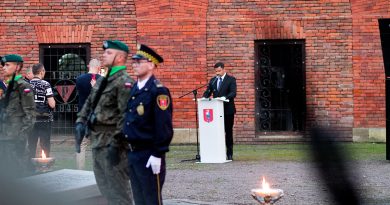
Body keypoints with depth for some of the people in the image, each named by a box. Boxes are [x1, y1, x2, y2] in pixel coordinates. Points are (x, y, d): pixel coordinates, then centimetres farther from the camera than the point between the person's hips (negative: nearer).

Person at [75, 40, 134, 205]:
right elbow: (88, 103, 22)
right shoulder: (101, 81, 17)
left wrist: (116, 142, -22)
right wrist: (80, 122, 6)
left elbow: (125, 115, -19)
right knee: (105, 188, 15)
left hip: (111, 143, -9)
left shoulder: (124, 83, -12)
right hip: (97, 142, 9)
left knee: (118, 191, -6)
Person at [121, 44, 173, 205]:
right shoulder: (134, 89, 12)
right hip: (132, 153, 8)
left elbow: (164, 126, -18)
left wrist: (158, 155, -20)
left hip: (148, 155, -8)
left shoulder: (158, 91, -13)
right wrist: (129, 151, 16)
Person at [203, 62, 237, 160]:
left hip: (228, 110, -4)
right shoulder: (213, 80, 12)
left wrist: (225, 97, -31)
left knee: (228, 132, 3)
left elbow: (233, 93, -13)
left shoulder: (231, 79, -2)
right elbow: (208, 92, 10)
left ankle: (229, 154, 10)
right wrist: (204, 97, -13)